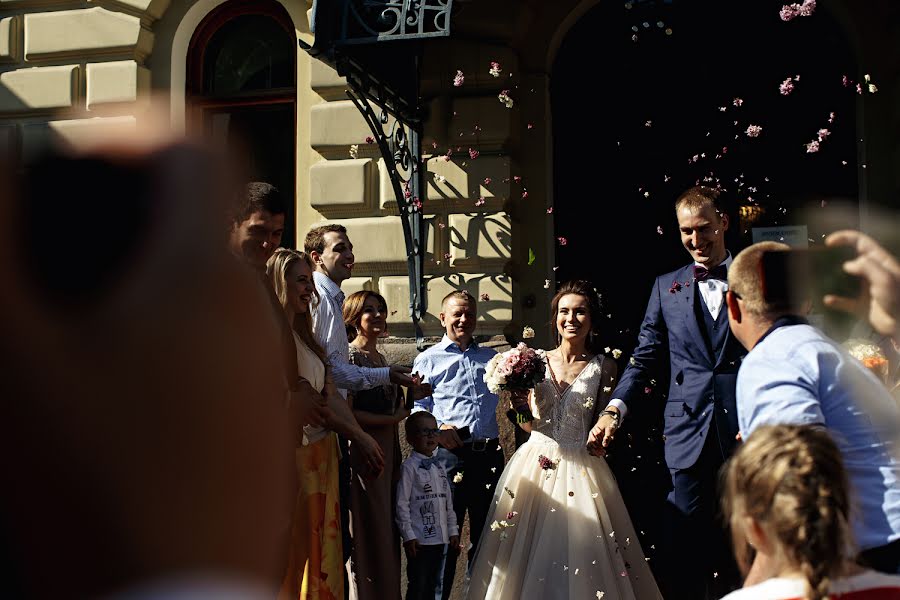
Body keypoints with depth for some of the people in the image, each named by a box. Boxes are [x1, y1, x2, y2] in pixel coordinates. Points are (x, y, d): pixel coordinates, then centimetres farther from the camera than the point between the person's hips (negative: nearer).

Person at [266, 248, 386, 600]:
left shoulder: (302, 334, 16)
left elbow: (330, 395, 9)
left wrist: (360, 438, -3)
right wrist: (357, 435, -9)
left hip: (322, 452, 9)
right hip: (296, 452, -9)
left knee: (320, 545, 12)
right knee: (295, 548, -2)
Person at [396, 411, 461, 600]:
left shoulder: (439, 466, 14)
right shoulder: (410, 467, -8)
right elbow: (402, 503, -11)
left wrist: (453, 531, 12)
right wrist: (408, 535, -14)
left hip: (439, 538, 7)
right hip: (419, 539, -7)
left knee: (432, 584, 12)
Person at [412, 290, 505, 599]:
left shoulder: (491, 356, 18)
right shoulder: (427, 360, 7)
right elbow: (417, 406, 3)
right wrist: (436, 429, -16)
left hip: (490, 455, 4)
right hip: (450, 456, -3)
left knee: (486, 534, 12)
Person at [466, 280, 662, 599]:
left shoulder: (604, 367, 0)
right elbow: (528, 424, 9)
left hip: (582, 473, -2)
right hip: (534, 466, 2)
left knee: (581, 554, -2)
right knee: (528, 553, 5)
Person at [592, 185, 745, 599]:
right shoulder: (666, 287, 13)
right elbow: (645, 359, 9)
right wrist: (615, 409, -6)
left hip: (747, 431, -1)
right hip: (689, 434, 1)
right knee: (682, 553, -1)